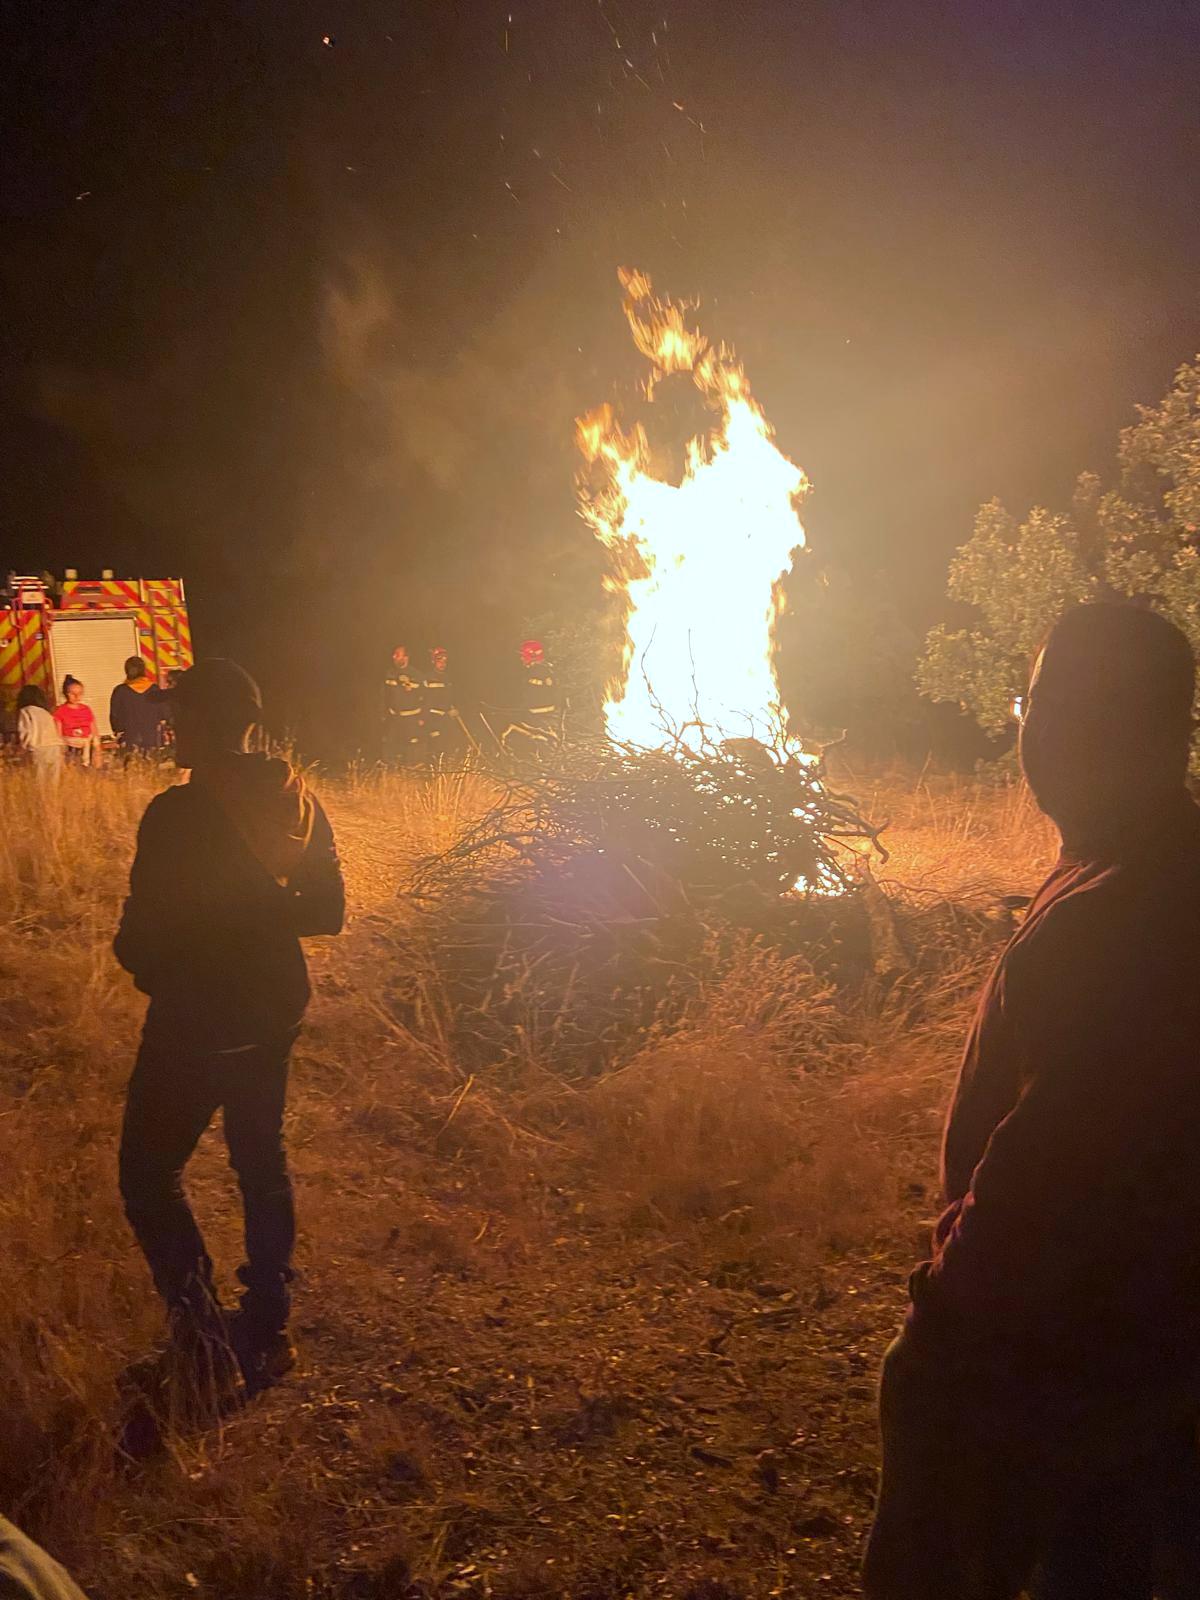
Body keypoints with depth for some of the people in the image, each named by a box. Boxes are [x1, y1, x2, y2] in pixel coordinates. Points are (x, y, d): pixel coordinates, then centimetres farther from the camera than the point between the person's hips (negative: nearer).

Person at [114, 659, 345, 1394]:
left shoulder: (176, 813, -22)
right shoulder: (297, 801, -2)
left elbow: (142, 938, -18)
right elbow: (328, 912, 5)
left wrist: (148, 964, 4)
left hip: (193, 1022, -6)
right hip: (273, 1009, 7)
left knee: (151, 1174, 9)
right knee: (263, 1161, 20)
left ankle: (201, 1326, 1)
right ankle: (267, 1329, 27)